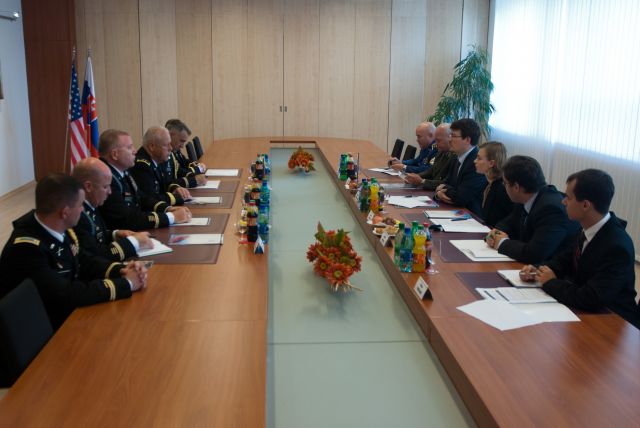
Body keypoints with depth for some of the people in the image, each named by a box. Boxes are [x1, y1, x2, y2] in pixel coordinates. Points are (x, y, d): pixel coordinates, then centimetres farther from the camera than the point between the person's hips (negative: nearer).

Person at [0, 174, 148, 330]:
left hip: (73, 311, 7)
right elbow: (67, 296, -30)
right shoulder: (26, 248, -27)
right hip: (49, 330, -7)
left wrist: (121, 270, -9)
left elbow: (84, 261, 9)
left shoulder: (58, 229, -5)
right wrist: (125, 283, -23)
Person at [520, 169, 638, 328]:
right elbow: (566, 258, 12)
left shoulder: (617, 247, -28)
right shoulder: (589, 229, -5)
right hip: (590, 312, 7)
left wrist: (550, 282, -17)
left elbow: (590, 300, -31)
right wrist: (540, 271, -7)